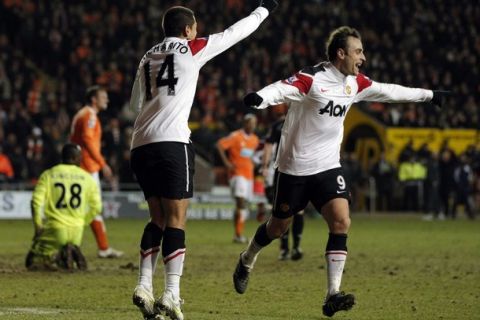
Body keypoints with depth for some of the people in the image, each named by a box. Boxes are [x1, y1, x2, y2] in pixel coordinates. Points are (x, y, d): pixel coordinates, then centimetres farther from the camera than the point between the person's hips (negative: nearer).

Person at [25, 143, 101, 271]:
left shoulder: (48, 175, 1)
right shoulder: (87, 178, 6)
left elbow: (37, 202, -8)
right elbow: (96, 207, 7)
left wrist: (38, 227, 0)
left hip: (54, 230, -3)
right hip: (77, 231, 3)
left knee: (33, 263, 12)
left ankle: (54, 255, -21)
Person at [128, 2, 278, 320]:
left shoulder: (148, 58, 21)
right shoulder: (192, 49, 5)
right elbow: (236, 32, 15)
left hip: (141, 144, 6)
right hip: (171, 142, -6)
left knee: (158, 218, 15)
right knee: (176, 219, -5)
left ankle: (144, 286, 4)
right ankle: (172, 294, -13)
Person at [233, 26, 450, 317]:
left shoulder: (355, 83, 4)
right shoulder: (312, 79, -18)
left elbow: (389, 91, 18)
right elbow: (281, 89, -35)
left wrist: (428, 95, 27)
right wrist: (258, 99, -57)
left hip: (328, 167, 5)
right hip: (295, 167, -5)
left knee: (341, 221, -15)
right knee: (279, 227, 9)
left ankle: (333, 295, -17)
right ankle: (247, 261, 41)